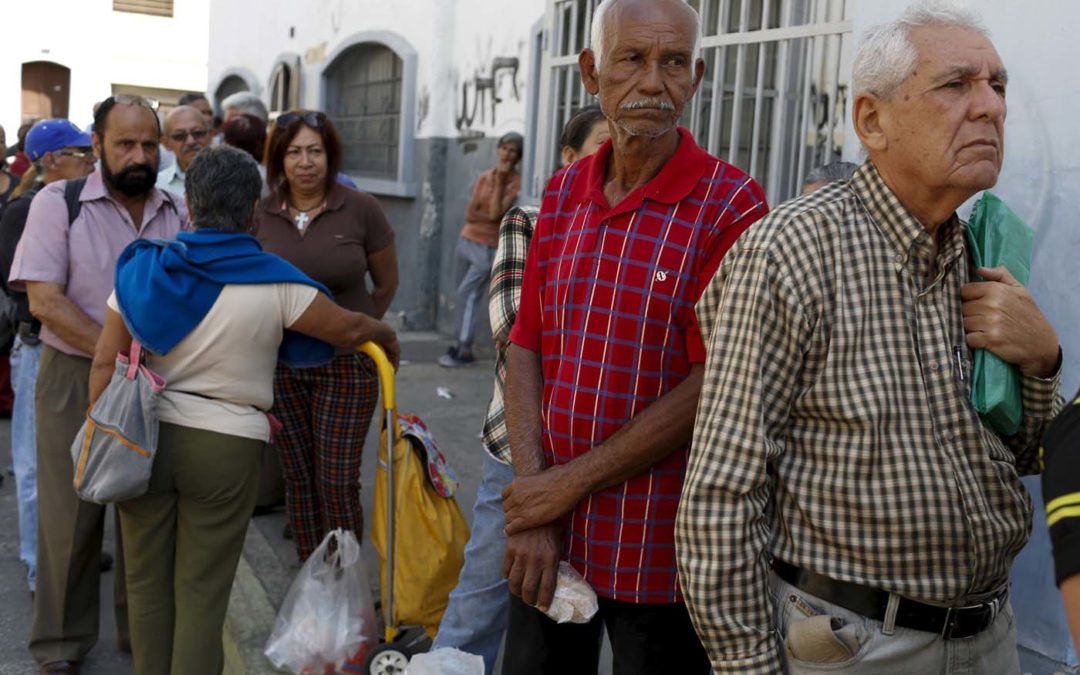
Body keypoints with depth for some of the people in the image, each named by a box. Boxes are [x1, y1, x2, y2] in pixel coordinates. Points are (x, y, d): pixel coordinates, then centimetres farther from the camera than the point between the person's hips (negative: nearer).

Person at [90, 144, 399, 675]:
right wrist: (384, 335, 20)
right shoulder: (272, 282, -10)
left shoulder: (144, 268, -1)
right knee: (201, 593, 7)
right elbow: (347, 328, -1)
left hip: (144, 437, 3)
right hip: (225, 448, -3)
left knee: (147, 582, 16)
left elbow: (106, 362, -2)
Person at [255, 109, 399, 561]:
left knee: (338, 481, -4)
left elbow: (386, 284, 6)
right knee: (299, 478, 10)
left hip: (346, 364, -3)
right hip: (280, 361, 3)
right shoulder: (261, 214, -2)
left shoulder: (360, 209, -9)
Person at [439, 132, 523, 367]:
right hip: (467, 241, 6)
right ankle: (460, 345, 14)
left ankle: (463, 350, -7)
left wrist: (500, 180, -17)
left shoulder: (516, 183, -8)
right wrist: (491, 217, -14)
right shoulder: (484, 177, 8)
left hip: (488, 248, -6)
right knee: (464, 295, 7)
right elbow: (469, 214, 1)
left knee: (467, 294, -11)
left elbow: (496, 213, -20)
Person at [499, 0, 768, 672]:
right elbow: (526, 347, 3)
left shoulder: (732, 205, -12)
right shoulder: (562, 193, 6)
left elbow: (711, 387, -17)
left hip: (660, 549, -4)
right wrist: (533, 502, -8)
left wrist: (568, 484, -14)